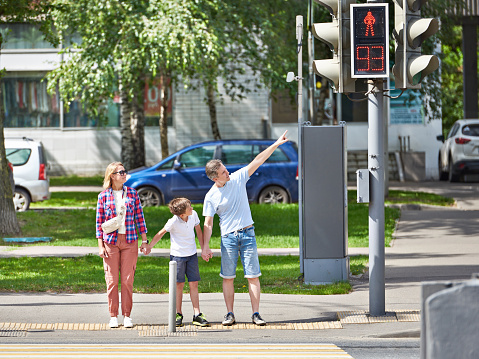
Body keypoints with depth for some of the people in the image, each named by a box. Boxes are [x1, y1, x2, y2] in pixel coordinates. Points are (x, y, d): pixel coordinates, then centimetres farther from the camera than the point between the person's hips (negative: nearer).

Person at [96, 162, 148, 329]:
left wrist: (144, 240, 5)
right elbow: (99, 222, 3)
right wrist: (100, 246, -2)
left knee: (127, 280, -1)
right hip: (110, 241, -1)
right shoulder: (104, 196, 1)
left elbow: (140, 218, 9)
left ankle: (127, 316, 6)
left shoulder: (132, 193, 6)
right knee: (112, 280, 0)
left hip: (129, 241, 1)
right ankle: (113, 316, 8)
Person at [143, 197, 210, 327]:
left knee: (194, 284, 1)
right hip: (177, 255, -4)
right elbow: (161, 233, -7)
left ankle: (197, 314, 2)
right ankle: (178, 314, 11)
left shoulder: (193, 214, -7)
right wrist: (149, 246, -2)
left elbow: (198, 231, 9)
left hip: (192, 254, 4)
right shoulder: (173, 221, -21)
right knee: (179, 284, 0)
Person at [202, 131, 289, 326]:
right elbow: (208, 224, -3)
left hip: (247, 234, 1)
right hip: (228, 237, -1)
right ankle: (230, 314, 7)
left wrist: (276, 144, -3)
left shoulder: (238, 178, 2)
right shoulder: (211, 196, -3)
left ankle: (256, 314, -3)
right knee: (228, 277, 0)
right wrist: (205, 246, -11)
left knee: (253, 276, -3)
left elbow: (257, 161, 1)